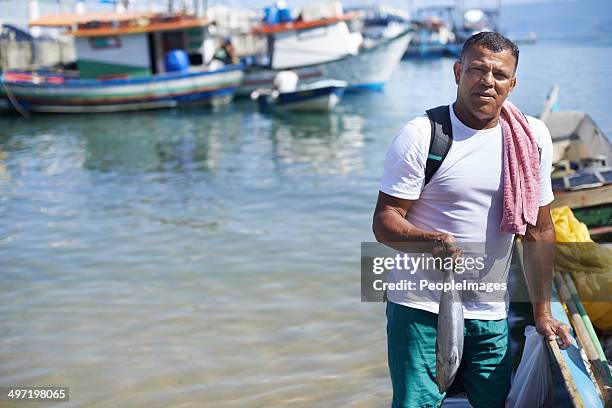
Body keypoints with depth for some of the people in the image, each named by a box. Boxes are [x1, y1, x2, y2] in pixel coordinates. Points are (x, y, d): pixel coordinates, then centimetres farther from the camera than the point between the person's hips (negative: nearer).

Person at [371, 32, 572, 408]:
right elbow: (385, 221, -11)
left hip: (492, 316, 4)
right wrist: (434, 241, -31)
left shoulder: (533, 137, 2)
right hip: (421, 310, -4)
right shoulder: (420, 136, -10)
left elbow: (539, 230, 9)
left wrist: (542, 312, 10)